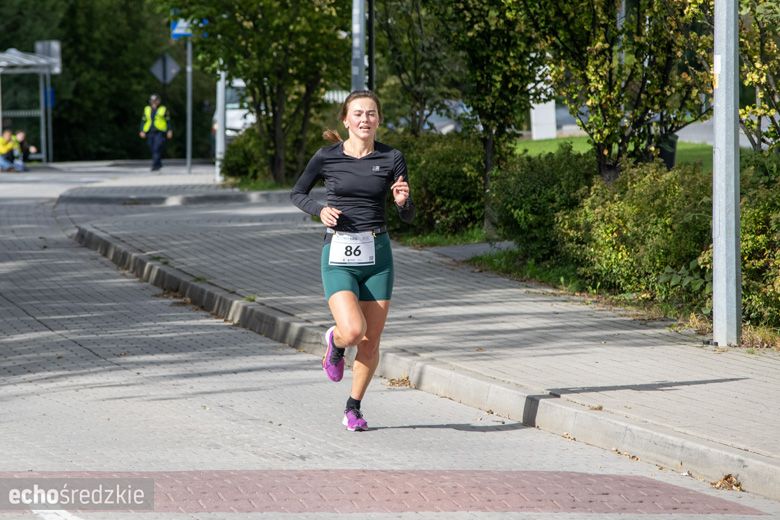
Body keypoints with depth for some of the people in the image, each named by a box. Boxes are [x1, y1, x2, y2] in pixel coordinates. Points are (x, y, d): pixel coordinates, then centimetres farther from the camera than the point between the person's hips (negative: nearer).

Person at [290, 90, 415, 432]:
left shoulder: (391, 159, 0)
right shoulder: (327, 157, -3)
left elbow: (408, 217, 4)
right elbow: (297, 194, 12)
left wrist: (402, 201, -19)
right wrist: (320, 210, -8)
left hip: (377, 253, 2)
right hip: (338, 254, -2)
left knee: (371, 342, 5)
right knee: (352, 332, -20)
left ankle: (354, 409, 24)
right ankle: (335, 342, 18)